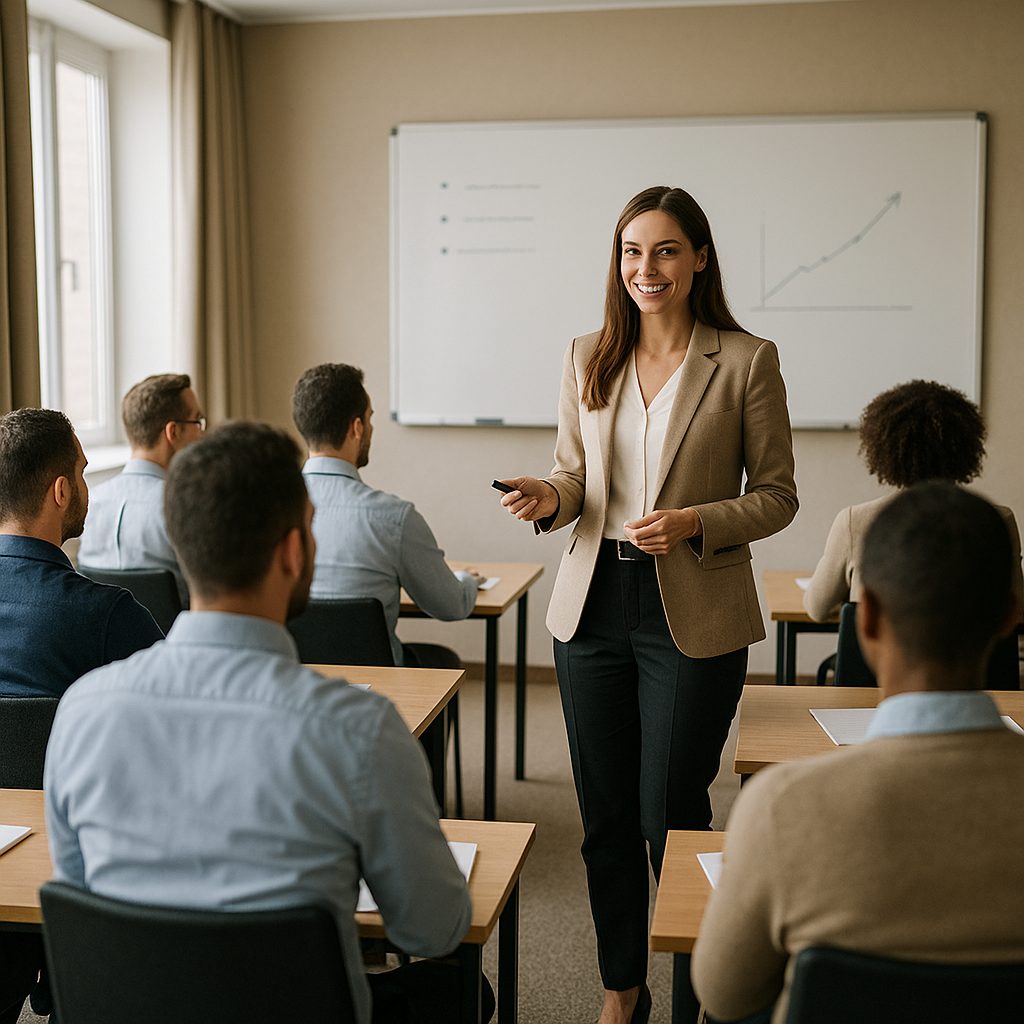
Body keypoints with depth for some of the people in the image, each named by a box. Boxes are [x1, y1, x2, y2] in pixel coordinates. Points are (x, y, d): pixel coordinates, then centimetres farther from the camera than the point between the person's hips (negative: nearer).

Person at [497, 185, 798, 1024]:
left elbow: (777, 496, -1)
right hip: (593, 607, 4)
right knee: (606, 817, 13)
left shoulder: (747, 361, -5)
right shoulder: (587, 358, 7)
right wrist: (552, 499, -7)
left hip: (695, 616, -4)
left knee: (670, 816, 3)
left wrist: (696, 524, -18)